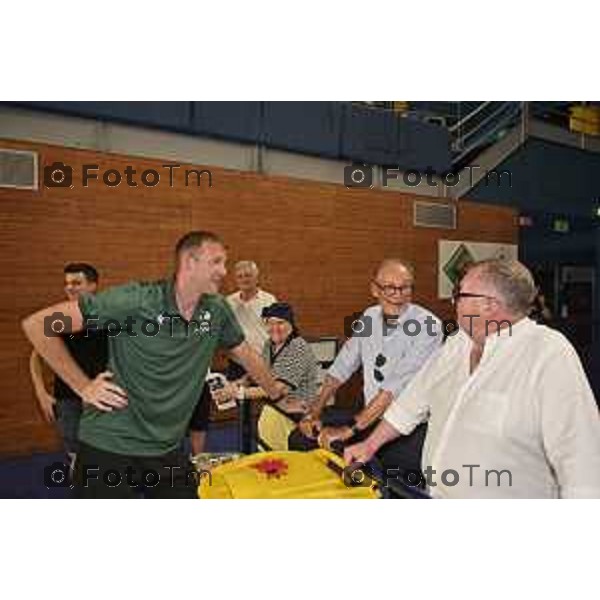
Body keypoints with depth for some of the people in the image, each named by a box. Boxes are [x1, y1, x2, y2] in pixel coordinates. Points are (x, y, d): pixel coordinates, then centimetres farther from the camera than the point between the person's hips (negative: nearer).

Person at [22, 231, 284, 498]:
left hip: (168, 450, 5)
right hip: (109, 448, -4)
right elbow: (36, 324, -16)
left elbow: (247, 355, 13)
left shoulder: (217, 310, -4)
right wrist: (83, 387, -14)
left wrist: (279, 397, 22)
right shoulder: (134, 300, -20)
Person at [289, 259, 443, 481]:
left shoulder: (428, 325, -16)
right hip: (370, 416, 6)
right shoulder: (370, 317, 4)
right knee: (301, 438, -3)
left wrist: (349, 430, -23)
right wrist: (314, 413, 1)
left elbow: (397, 387, -23)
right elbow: (341, 368, 9)